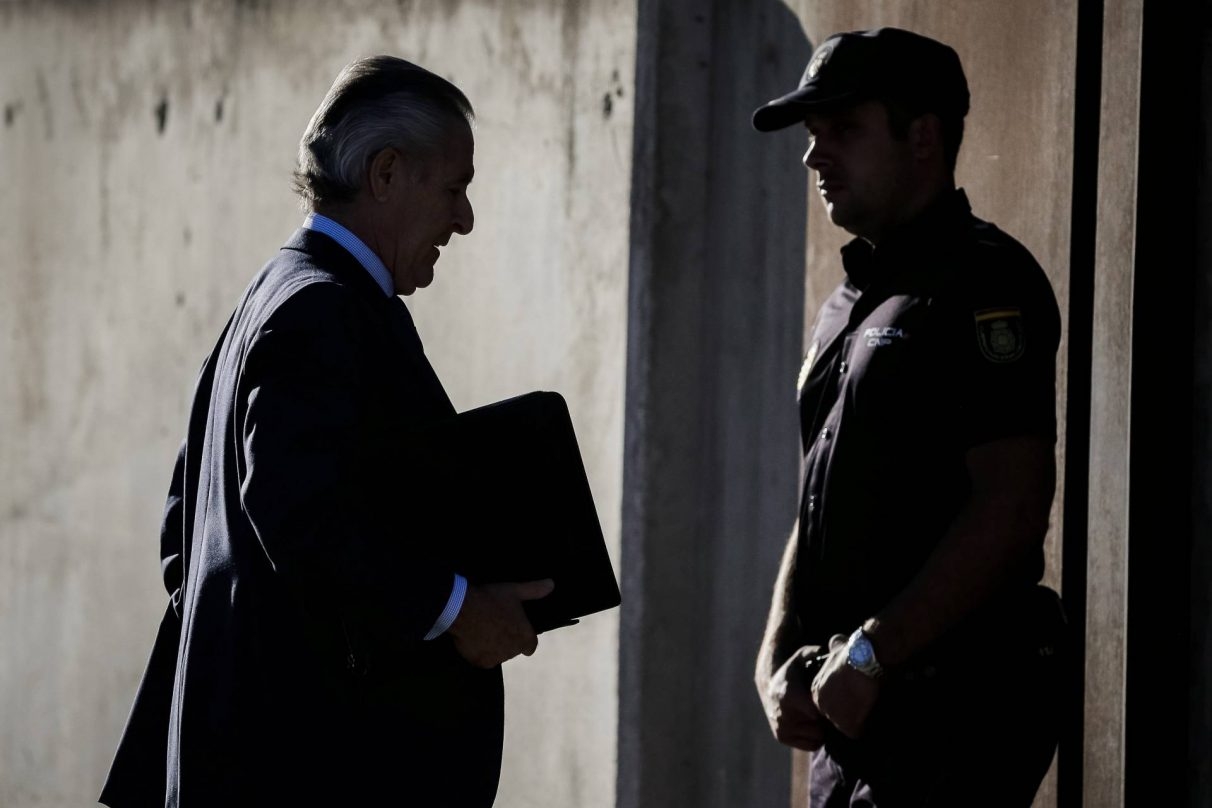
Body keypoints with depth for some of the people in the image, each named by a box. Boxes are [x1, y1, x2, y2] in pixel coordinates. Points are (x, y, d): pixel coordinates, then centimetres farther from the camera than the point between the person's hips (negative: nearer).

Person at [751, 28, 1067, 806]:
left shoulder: (984, 285, -10)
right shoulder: (850, 304, 19)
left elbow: (1010, 508, -19)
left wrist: (870, 656, -19)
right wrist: (777, 664, 8)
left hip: (955, 706, -9)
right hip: (855, 708, 9)